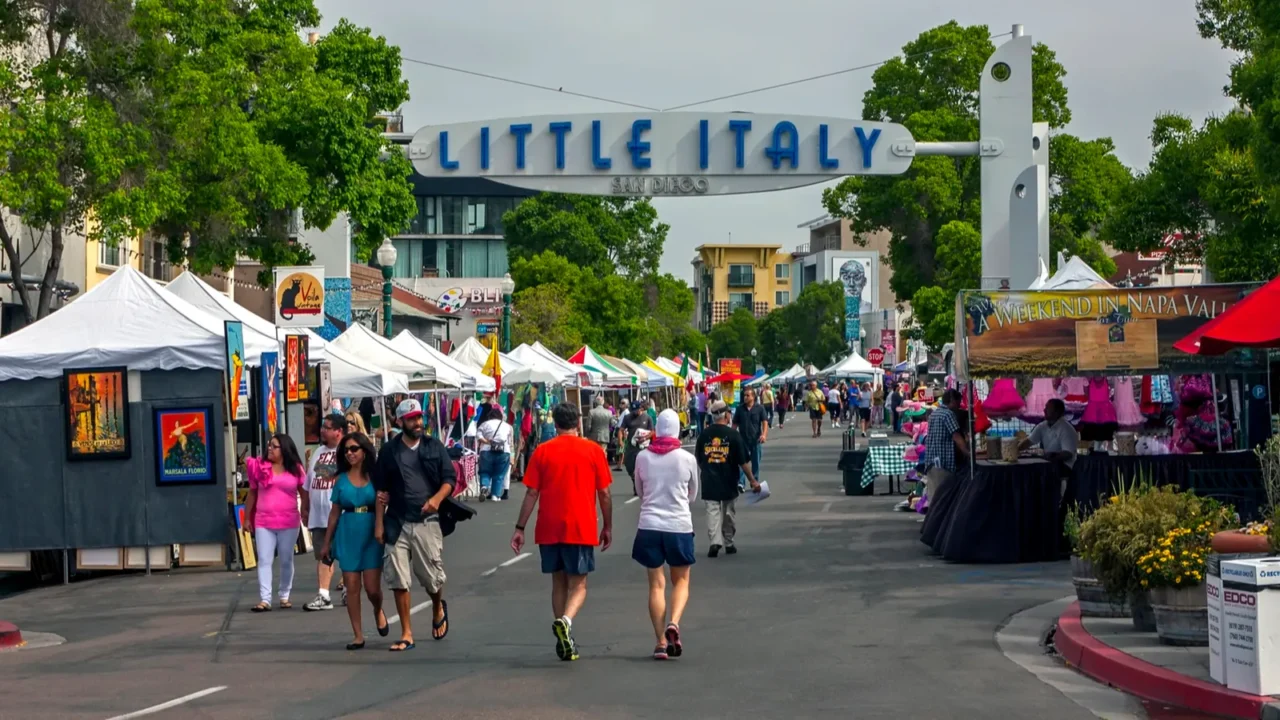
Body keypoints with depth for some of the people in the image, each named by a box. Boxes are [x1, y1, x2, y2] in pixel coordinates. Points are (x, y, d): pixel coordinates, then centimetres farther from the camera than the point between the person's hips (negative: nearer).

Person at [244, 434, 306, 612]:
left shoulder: (295, 469, 2)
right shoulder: (260, 467, 2)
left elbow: (304, 494, 5)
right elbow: (252, 494, 8)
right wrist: (247, 518, 9)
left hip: (289, 523, 0)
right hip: (263, 523, 0)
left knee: (286, 561, 9)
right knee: (264, 561, -6)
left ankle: (285, 596, 22)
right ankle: (265, 599, -9)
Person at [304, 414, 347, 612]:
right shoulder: (318, 452, 17)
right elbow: (308, 484, 21)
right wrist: (305, 508, 19)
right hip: (319, 515, 7)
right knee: (323, 555, 2)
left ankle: (348, 589, 18)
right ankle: (323, 596, -1)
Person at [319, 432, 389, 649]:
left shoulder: (375, 477, 1)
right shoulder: (341, 480, 7)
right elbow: (334, 513, 11)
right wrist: (326, 543, 11)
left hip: (371, 535, -2)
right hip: (348, 535, 2)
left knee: (372, 588, -5)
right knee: (352, 586, 0)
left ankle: (378, 612, 30)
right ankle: (358, 636, 6)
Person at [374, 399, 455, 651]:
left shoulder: (434, 447, 6)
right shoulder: (389, 451, 6)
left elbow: (450, 479, 4)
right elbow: (381, 490, 8)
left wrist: (437, 498, -16)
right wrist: (379, 523, 3)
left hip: (427, 522, -1)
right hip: (397, 524, 1)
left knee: (433, 577, 2)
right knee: (399, 581, -2)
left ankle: (438, 609, 36)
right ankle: (406, 635, 5)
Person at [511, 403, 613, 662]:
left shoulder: (542, 451, 1)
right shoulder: (593, 450, -1)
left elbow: (531, 493, 0)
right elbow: (604, 494, 1)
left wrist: (520, 528, 5)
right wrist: (608, 527, 12)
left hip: (549, 530, 2)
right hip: (581, 529, -2)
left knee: (559, 583, 15)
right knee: (578, 584, 4)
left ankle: (564, 640, 14)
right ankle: (565, 621, -25)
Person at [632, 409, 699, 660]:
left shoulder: (643, 457, -3)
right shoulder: (687, 459, -5)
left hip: (649, 526, 1)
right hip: (679, 526, -1)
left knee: (656, 584, 8)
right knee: (681, 581, 14)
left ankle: (661, 642, 3)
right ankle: (674, 622, -13)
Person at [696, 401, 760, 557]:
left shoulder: (704, 434, -1)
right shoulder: (733, 434, -9)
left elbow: (698, 460, 10)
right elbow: (744, 461, -9)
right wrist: (753, 480, -2)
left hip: (709, 482, 1)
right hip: (728, 482, -1)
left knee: (713, 511, -1)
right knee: (728, 512, 13)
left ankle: (715, 541, -17)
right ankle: (728, 543, 20)